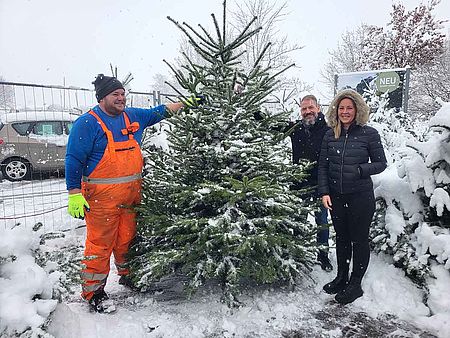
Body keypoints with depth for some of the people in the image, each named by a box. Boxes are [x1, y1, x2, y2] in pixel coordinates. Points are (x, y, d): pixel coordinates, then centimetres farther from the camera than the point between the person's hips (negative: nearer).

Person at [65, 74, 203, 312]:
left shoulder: (133, 117, 11)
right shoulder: (87, 123, -7)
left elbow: (158, 112, 25)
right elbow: (73, 160, -8)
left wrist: (186, 104, 23)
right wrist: (75, 194, -14)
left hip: (131, 194, 6)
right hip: (102, 196, -6)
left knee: (128, 239, 17)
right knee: (100, 244, 1)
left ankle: (129, 276, 38)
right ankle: (93, 292, 18)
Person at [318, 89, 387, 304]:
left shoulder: (369, 134, -5)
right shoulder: (330, 135, 4)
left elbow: (381, 163, 0)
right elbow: (323, 166, 5)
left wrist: (360, 170, -17)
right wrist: (324, 192, -2)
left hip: (361, 197, -3)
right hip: (336, 196, 4)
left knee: (359, 239, 7)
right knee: (341, 238, 17)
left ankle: (355, 284, 23)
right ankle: (341, 277, 34)